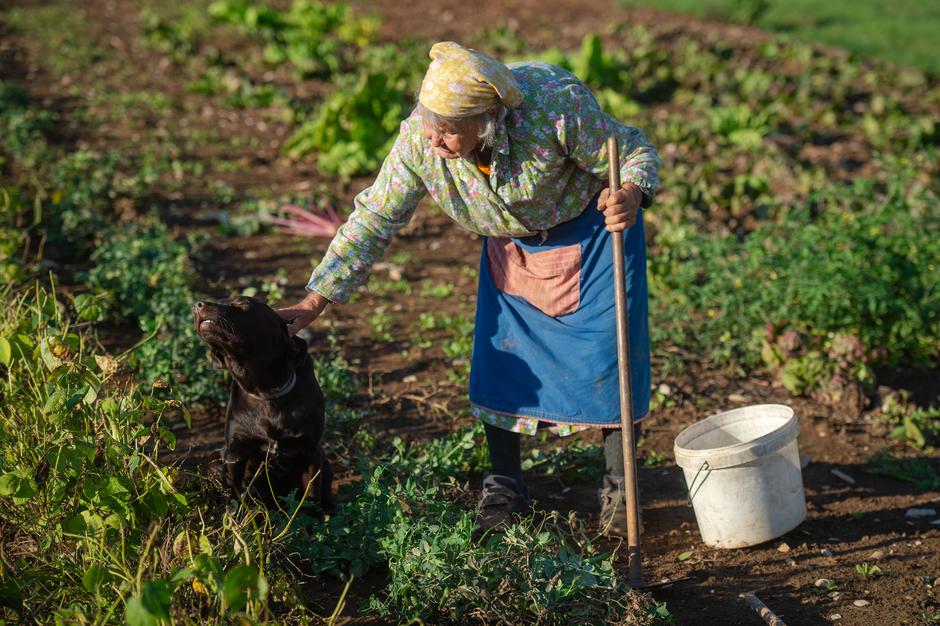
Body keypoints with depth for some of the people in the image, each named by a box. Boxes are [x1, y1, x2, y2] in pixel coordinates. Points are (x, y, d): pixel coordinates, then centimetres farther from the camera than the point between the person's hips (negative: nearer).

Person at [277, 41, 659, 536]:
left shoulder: (556, 104, -38)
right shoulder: (418, 140, -29)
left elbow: (634, 151, -23)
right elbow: (374, 219, -20)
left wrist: (630, 196, -46)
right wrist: (315, 301, -25)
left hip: (592, 225, -3)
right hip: (511, 241, 3)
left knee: (606, 350, -5)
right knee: (499, 351, -1)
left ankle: (617, 487, 13)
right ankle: (504, 486, 16)